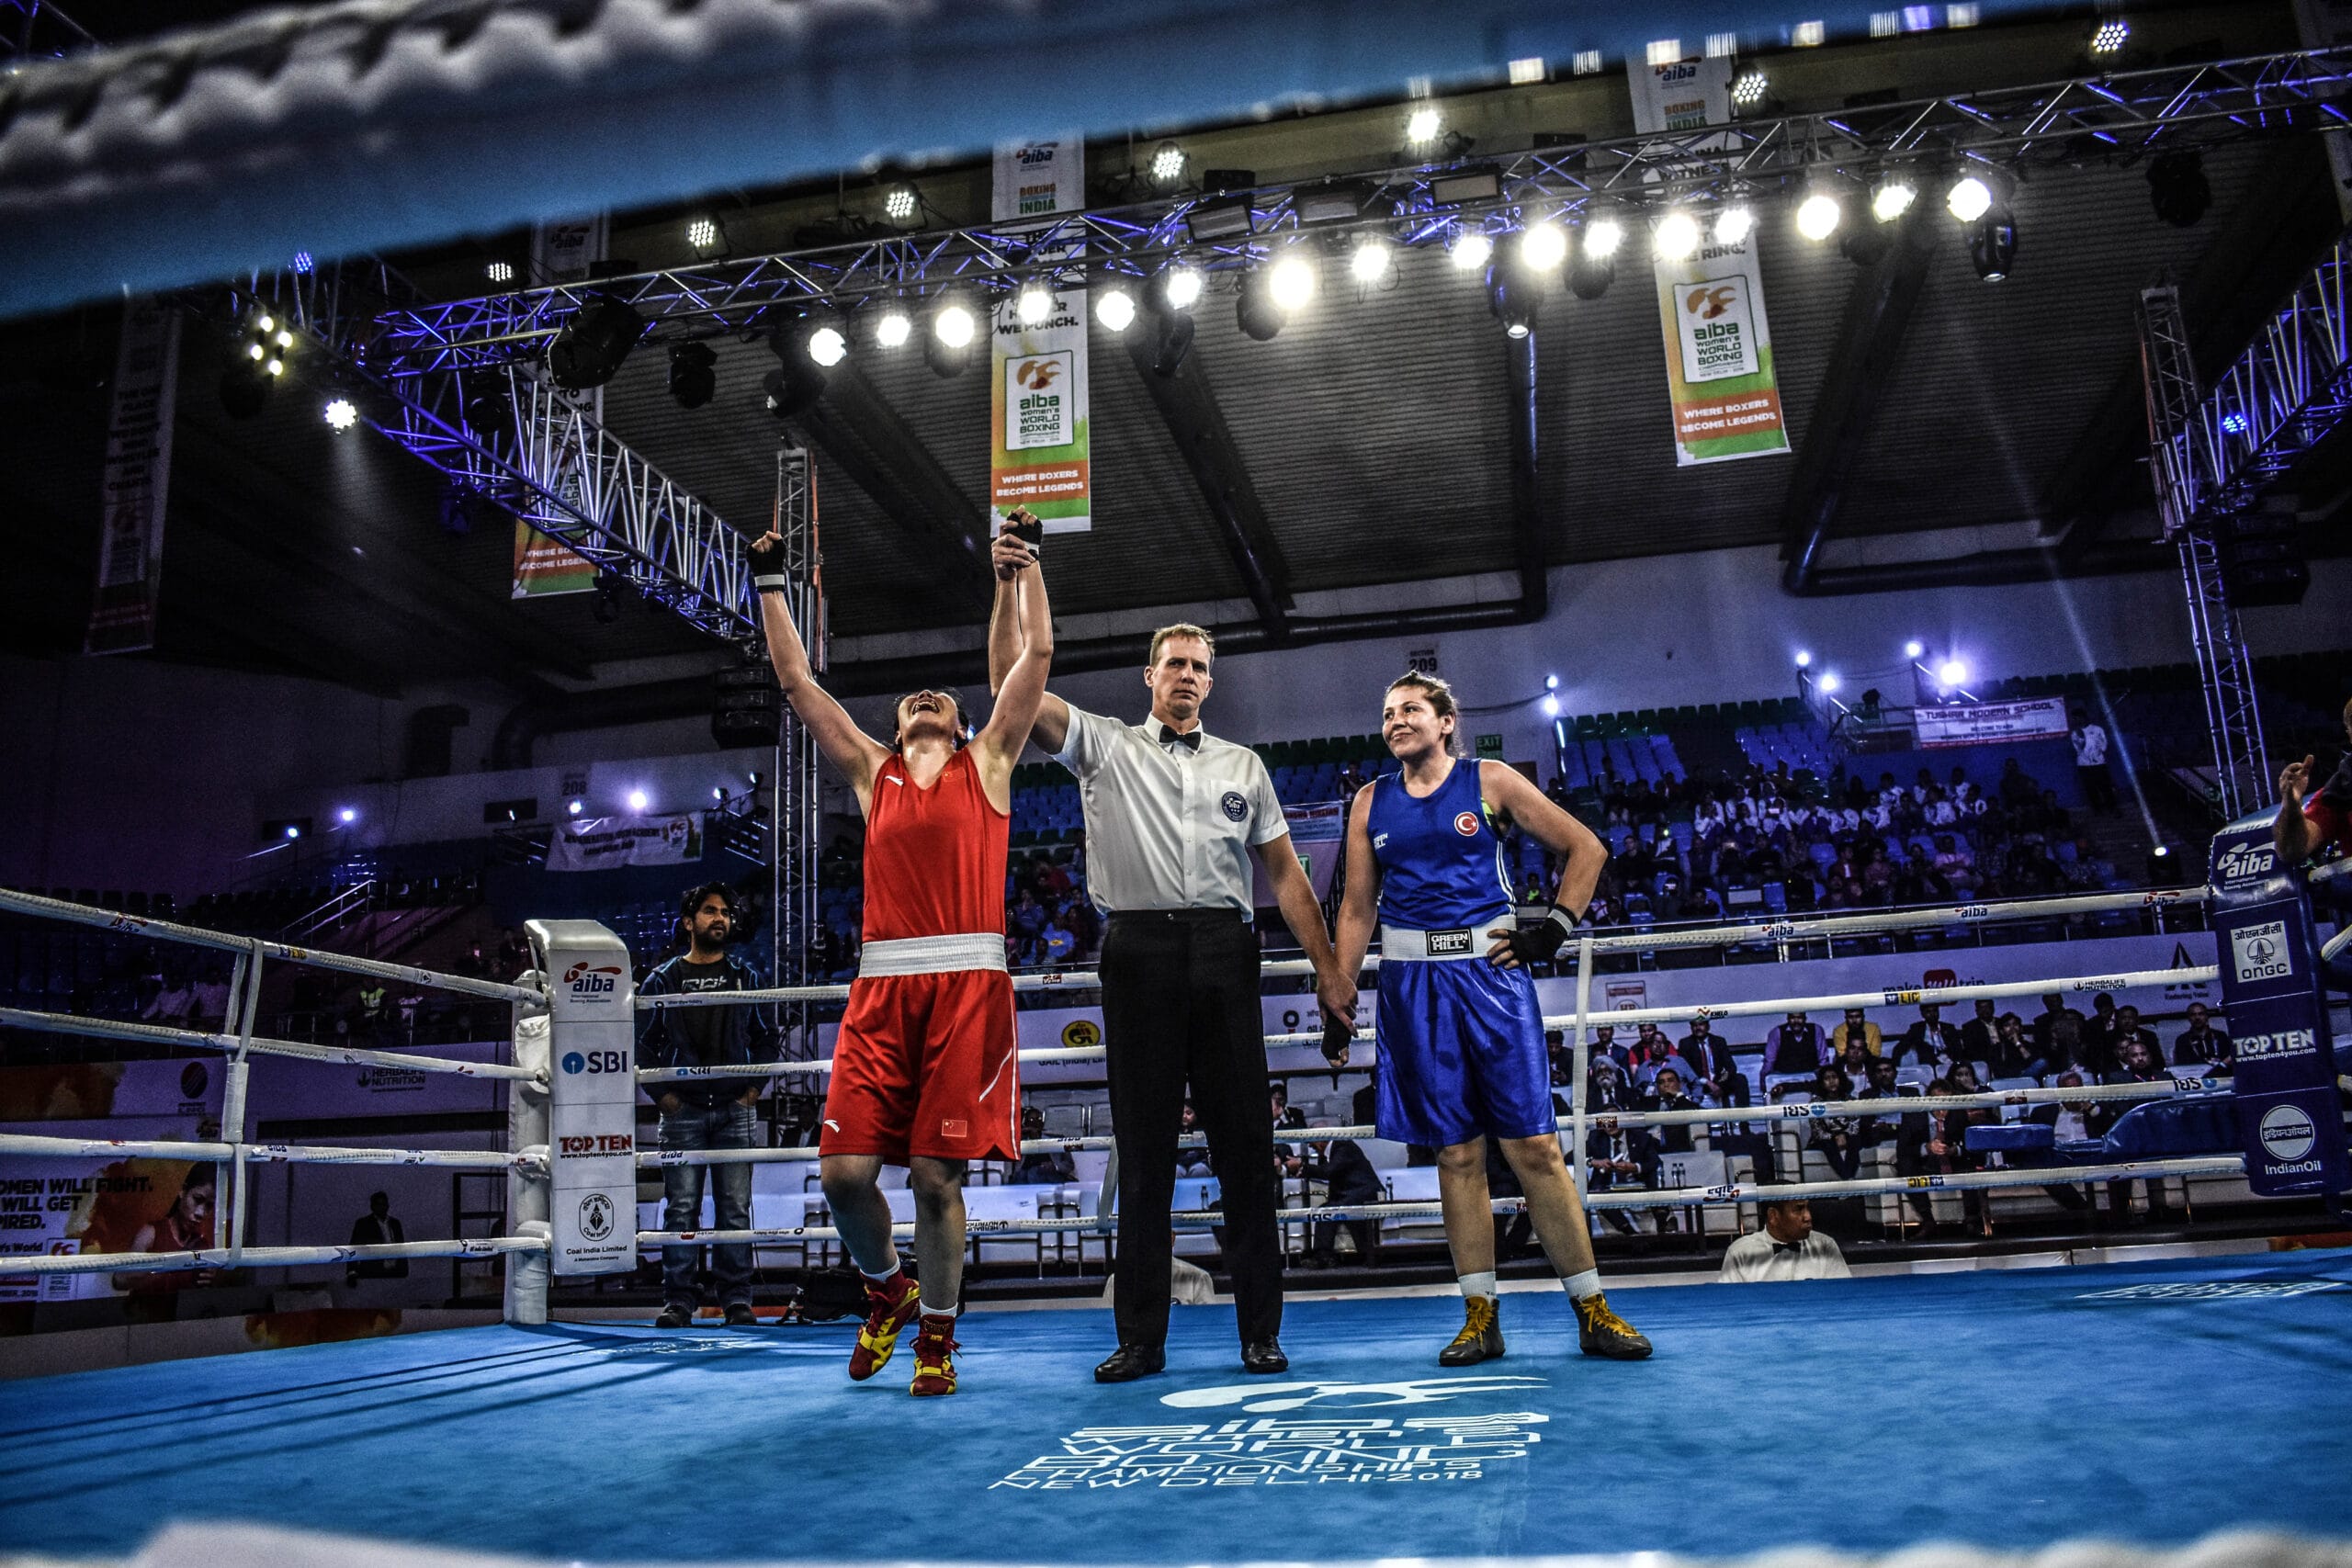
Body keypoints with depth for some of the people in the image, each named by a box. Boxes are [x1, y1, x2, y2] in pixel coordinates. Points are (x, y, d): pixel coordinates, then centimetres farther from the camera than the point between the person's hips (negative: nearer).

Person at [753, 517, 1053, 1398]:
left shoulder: (987, 762, 16)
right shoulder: (871, 771, 21)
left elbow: (1037, 655, 12)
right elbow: (797, 682, 22)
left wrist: (1024, 567, 12)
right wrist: (771, 586, 23)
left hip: (967, 983, -2)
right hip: (882, 986, 2)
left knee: (936, 1175, -1)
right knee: (844, 1169, -5)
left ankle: (937, 1335, 17)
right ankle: (887, 1289, 24)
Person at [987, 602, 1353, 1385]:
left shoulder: (1242, 766, 18)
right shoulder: (1105, 746, 12)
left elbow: (1285, 873, 16)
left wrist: (1328, 968, 10)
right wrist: (1009, 587, -4)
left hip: (1224, 951, 2)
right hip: (1139, 948, -1)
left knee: (1245, 1139, 1)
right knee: (1143, 1143, 2)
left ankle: (1261, 1329, 10)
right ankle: (1140, 1337, 10)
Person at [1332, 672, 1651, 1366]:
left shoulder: (1490, 782, 4)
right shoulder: (1371, 803, 12)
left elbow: (1585, 848, 7)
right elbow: (1357, 908, 13)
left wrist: (1552, 930, -1)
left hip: (1490, 971, -2)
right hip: (1413, 984, 2)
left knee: (1534, 1146, -4)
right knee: (1457, 1153, 4)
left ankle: (1593, 1312, 6)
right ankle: (1481, 1317, 12)